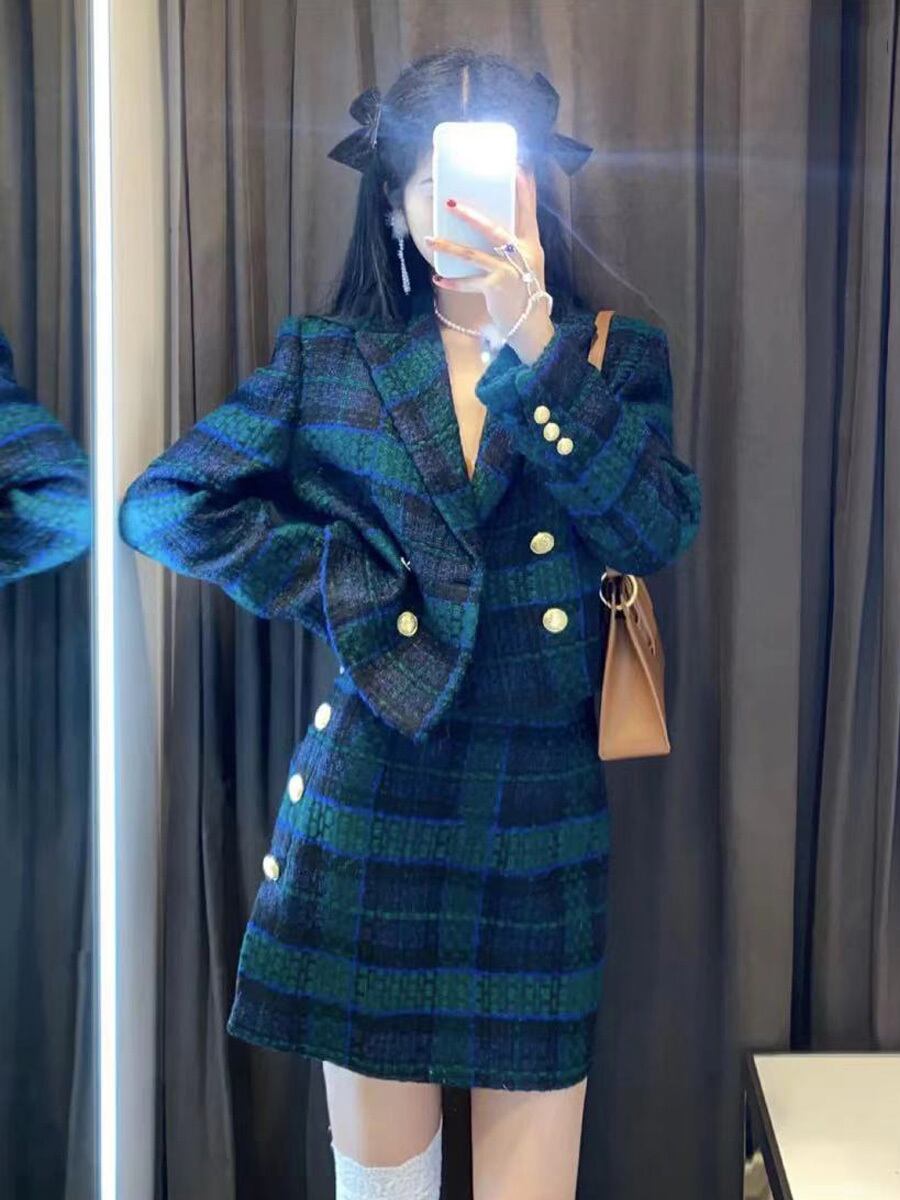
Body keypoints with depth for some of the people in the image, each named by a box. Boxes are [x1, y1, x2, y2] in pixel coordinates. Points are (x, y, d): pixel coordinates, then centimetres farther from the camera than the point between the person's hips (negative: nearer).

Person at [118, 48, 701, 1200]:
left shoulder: (614, 357, 5)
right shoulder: (328, 360, 3)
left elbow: (658, 529, -12)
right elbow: (158, 502, 4)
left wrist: (531, 345, -20)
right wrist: (342, 581, -5)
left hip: (543, 825, 0)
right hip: (373, 814, 0)